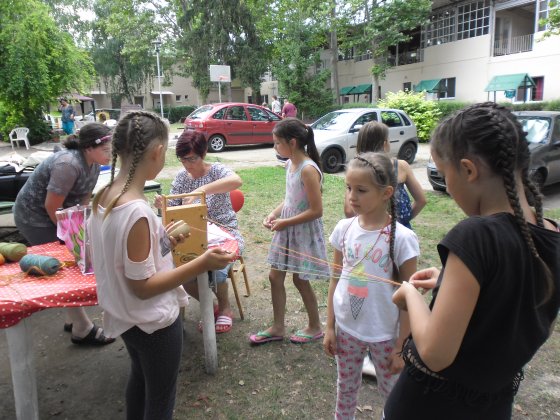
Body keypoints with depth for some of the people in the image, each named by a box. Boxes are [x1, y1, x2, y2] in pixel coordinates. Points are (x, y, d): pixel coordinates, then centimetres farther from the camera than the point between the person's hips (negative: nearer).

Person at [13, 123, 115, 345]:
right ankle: (82, 330, 7)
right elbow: (52, 207, -27)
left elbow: (84, 199, 3)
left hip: (56, 214, 8)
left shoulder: (93, 164, -6)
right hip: (34, 217, -8)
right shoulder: (68, 164, -32)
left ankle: (73, 319, 28)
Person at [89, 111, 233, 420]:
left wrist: (164, 242, 9)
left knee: (140, 377, 31)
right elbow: (142, 286, -25)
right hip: (154, 323, -9)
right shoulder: (137, 211, -31)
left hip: (126, 317, 9)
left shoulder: (104, 197, -5)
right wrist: (201, 264, -28)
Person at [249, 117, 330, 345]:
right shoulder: (290, 164, 4)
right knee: (275, 277, 12)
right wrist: (274, 214, -1)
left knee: (300, 280, 7)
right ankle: (277, 328, 28)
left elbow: (316, 210, -23)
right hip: (286, 229, 8)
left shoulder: (308, 169, -23)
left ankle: (315, 327, 30)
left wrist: (285, 222, -18)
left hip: (304, 232, -8)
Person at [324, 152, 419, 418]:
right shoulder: (344, 229, -7)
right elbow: (336, 280, 2)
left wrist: (401, 347, -9)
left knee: (392, 392, 16)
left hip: (385, 334, -3)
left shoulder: (401, 238, -19)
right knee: (346, 386, 22)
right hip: (345, 328, 4)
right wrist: (330, 327, 4)